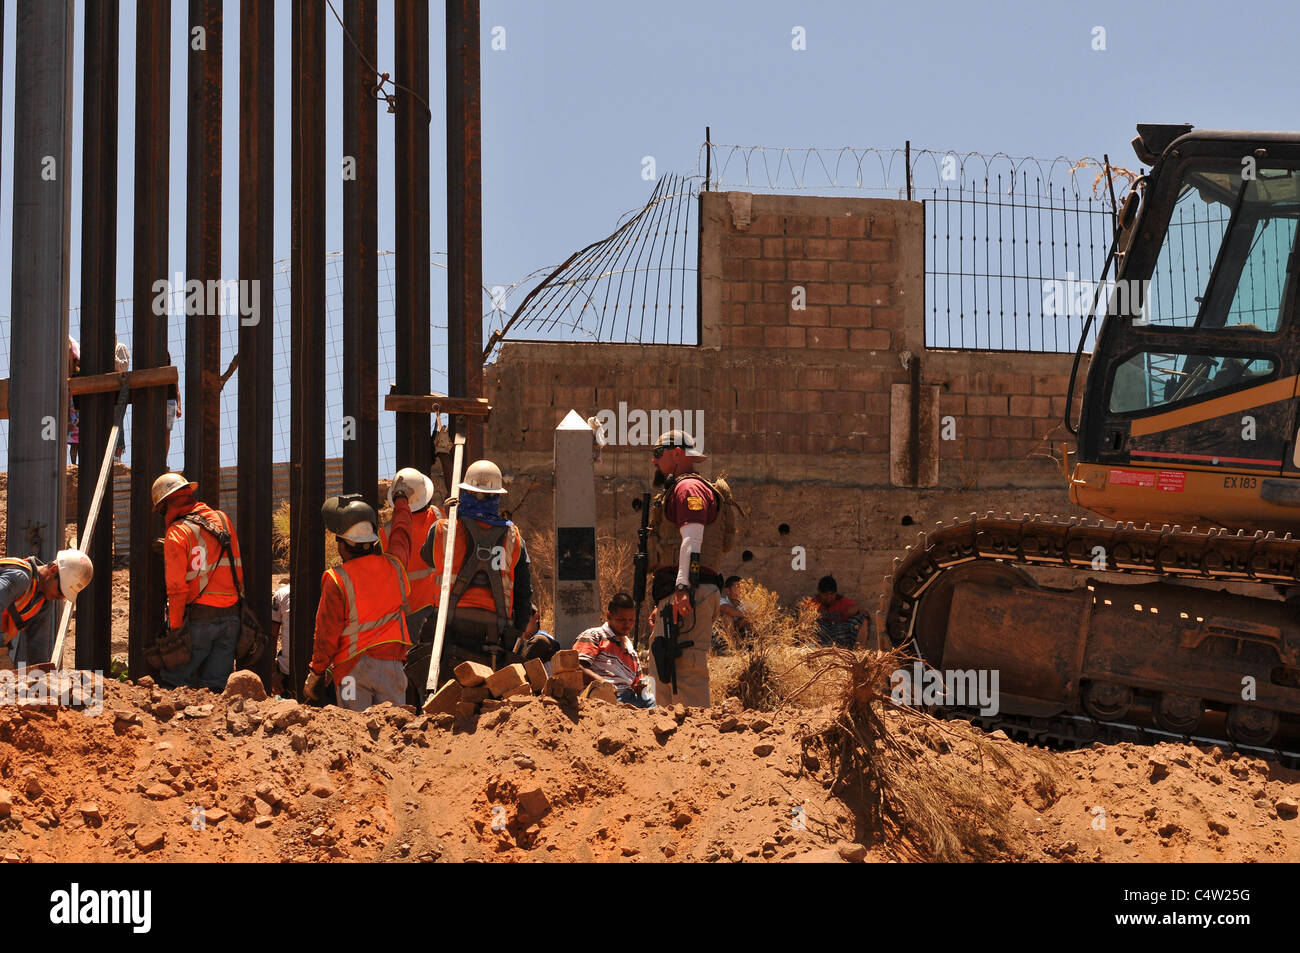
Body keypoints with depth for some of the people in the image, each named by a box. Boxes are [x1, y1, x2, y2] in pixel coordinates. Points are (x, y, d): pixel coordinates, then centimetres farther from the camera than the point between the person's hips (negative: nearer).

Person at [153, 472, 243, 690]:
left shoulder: (177, 533, -9)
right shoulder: (223, 520, 8)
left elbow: (177, 588, -12)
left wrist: (175, 629, -10)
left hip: (199, 620, -5)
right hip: (231, 618, 5)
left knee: (173, 682, 1)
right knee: (216, 687, 7)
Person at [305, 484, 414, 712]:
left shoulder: (337, 580, -10)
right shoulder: (393, 565, 4)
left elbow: (326, 634, -6)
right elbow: (401, 533, 27)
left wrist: (316, 672, 6)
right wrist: (401, 498, 45)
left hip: (354, 667, -3)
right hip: (392, 662, 3)